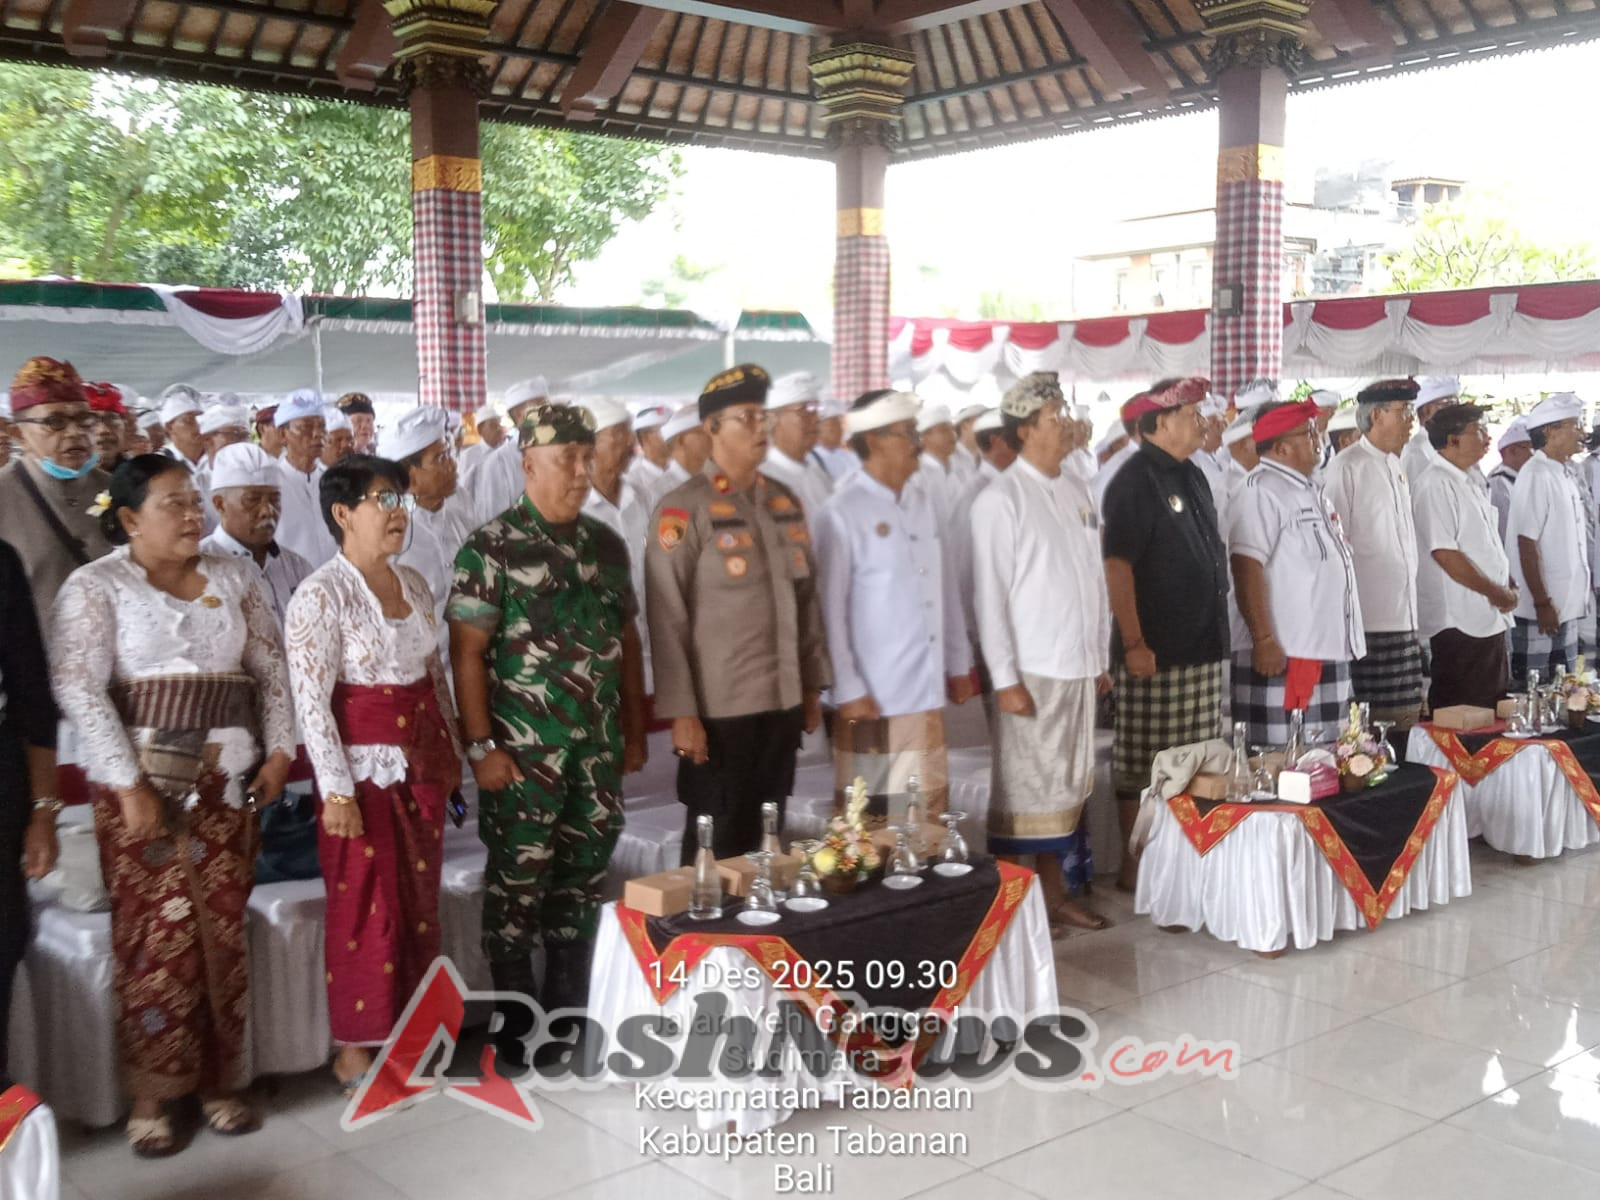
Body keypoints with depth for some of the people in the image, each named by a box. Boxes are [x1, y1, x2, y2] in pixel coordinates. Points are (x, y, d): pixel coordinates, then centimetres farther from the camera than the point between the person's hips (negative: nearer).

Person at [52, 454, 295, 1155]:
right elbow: (79, 690, -11)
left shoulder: (235, 577, 10)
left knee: (222, 932, 6)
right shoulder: (94, 585, -3)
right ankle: (149, 1097, 11)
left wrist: (279, 750, 2)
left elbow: (271, 668, 12)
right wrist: (130, 784, -17)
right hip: (143, 781, -4)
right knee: (157, 934, -2)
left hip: (227, 777, 4)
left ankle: (220, 1080, 18)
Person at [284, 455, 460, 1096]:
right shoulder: (321, 594, -12)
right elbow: (310, 699, -14)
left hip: (423, 761, 6)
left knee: (419, 902, 11)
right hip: (364, 767, -6)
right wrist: (336, 789, -16)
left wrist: (452, 750, 15)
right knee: (367, 907, 0)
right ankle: (356, 1049, 16)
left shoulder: (413, 585, 9)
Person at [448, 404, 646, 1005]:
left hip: (598, 749, 5)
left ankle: (569, 1011, 28)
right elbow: (467, 653, -10)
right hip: (523, 751, -5)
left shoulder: (606, 544, 9)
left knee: (584, 880, 13)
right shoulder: (491, 548, -8)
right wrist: (482, 746, -14)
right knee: (518, 884, 5)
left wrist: (635, 731, 13)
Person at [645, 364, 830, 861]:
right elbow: (667, 619, -12)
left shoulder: (785, 501, 10)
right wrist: (681, 711, -14)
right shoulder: (683, 510, -10)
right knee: (717, 847, 7)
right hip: (719, 710, -6)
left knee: (765, 840, 16)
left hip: (784, 704, 6)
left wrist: (812, 686, 13)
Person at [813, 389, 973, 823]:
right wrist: (847, 690, -12)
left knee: (930, 811, 13)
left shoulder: (920, 504, 11)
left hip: (927, 693, 6)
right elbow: (830, 609, -11)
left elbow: (947, 589, 14)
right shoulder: (841, 514, -10)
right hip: (872, 699, -6)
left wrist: (959, 664, 13)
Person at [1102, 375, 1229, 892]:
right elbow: (1117, 566, -17)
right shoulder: (1134, 482, -12)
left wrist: (1216, 631, 20)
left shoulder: (1192, 476, 15)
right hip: (1154, 654, -8)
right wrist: (1134, 643, -20)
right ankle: (1134, 865, 9)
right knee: (1140, 765, 0)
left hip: (1202, 647, 9)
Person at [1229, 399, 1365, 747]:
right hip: (1284, 656, -10)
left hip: (1329, 653, 10)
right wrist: (1264, 640, -24)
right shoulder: (1261, 492, -12)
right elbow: (1247, 569, -21)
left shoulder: (1310, 492, 18)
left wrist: (1346, 643, 22)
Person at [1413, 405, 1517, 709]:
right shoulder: (1435, 484, -14)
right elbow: (1444, 553, -21)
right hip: (1461, 624, -10)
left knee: (1492, 712, 15)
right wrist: (1495, 592, -14)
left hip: (1491, 618, 10)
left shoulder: (1471, 481, 15)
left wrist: (1508, 587, 6)